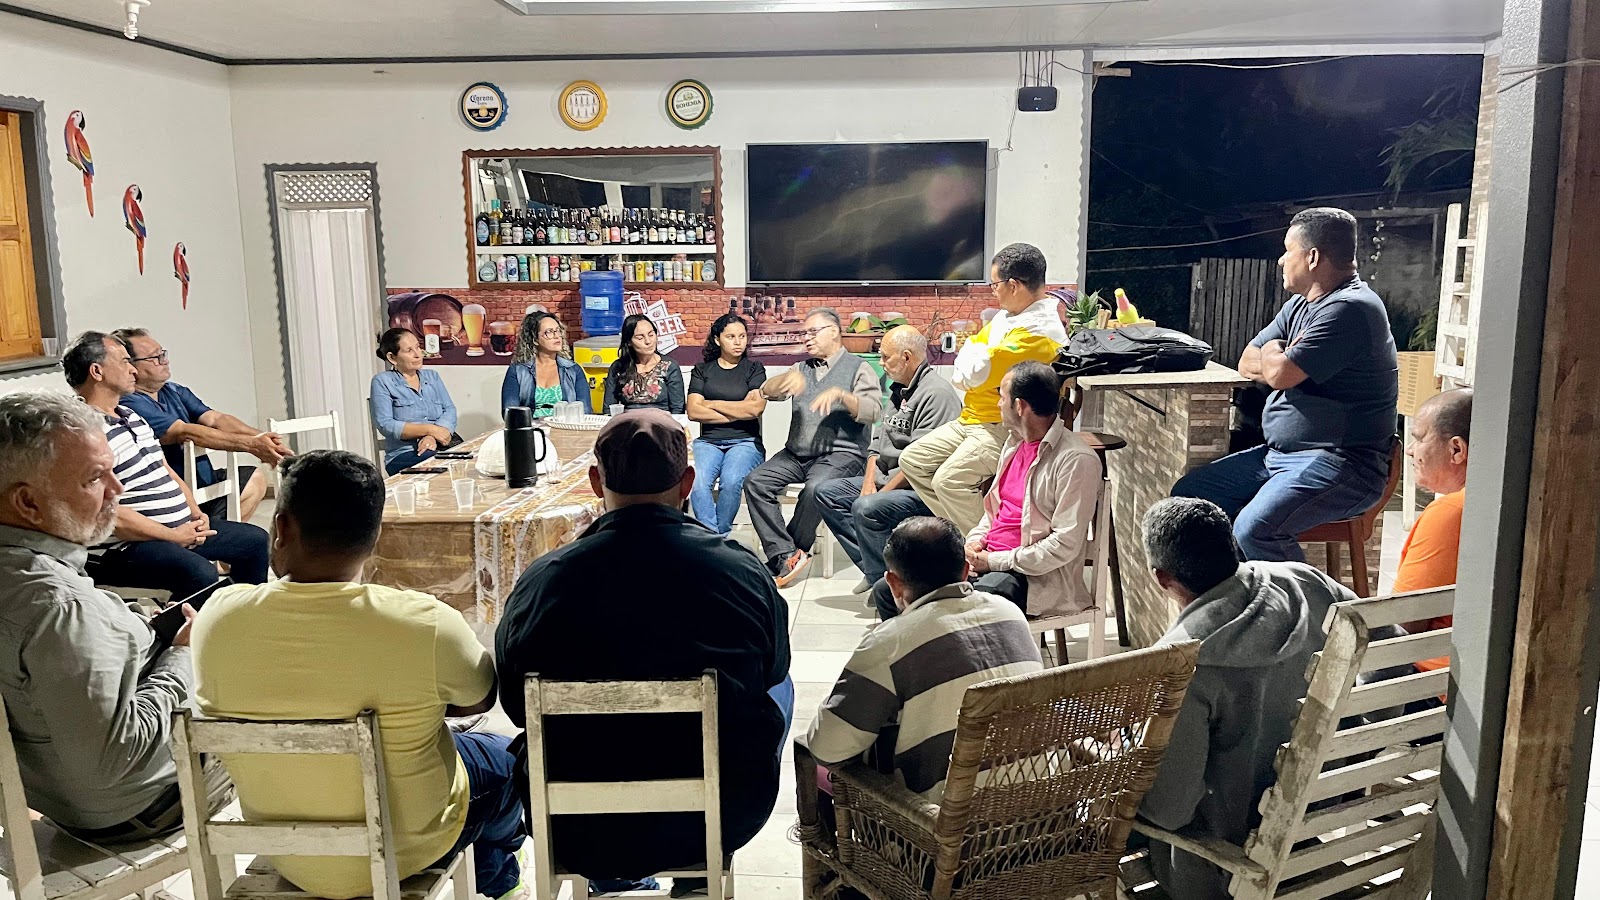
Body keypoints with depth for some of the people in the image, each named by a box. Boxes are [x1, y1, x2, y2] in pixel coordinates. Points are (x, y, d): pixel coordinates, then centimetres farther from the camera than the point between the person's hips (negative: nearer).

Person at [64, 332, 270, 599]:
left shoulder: (131, 416, 16)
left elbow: (166, 471, 21)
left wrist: (196, 515, 4)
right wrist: (173, 536, -17)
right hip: (122, 546, -10)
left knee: (255, 541, 15)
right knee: (200, 573, -35)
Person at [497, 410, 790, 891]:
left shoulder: (540, 580, -15)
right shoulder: (742, 569, -15)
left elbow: (516, 706, 1)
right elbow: (773, 669, 5)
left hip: (582, 839, 2)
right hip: (725, 819, -1)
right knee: (780, 685, 26)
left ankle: (608, 880, 41)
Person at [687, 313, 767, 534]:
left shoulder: (754, 369, 11)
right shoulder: (702, 370, 15)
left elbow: (755, 408, -6)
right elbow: (693, 411, 1)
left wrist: (712, 404, 1)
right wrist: (738, 412, -4)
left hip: (745, 441, -1)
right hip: (708, 441, 2)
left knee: (731, 481, -33)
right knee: (697, 482, -31)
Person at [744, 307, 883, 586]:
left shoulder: (858, 368, 8)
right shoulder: (802, 368, 24)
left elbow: (872, 412, -6)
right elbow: (767, 391, 9)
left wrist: (840, 394, -21)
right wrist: (787, 379, -12)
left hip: (841, 453, -5)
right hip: (797, 452, 5)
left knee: (814, 489, -35)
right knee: (755, 482, -20)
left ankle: (788, 552, -14)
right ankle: (784, 555, -22)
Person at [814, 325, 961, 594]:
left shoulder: (936, 393, -16)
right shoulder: (898, 390, 17)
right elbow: (878, 440, 18)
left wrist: (883, 492, -18)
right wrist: (869, 483, 2)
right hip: (887, 479, 11)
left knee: (866, 509, -32)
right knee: (826, 492, 5)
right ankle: (874, 567, -3)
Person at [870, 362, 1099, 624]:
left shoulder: (1077, 460, -13)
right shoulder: (1015, 443, 16)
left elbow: (1066, 545, -18)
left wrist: (994, 561, -15)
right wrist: (975, 541, 6)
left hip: (1034, 578, -9)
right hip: (986, 560, 9)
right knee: (886, 590, -1)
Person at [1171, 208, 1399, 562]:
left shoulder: (1349, 309, -17)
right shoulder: (1300, 305, 16)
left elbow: (1279, 374, -23)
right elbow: (1247, 363, 16)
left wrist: (1273, 352, 1)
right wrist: (1282, 361, -5)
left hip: (1341, 463, -10)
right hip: (1279, 453, 10)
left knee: (1255, 528, -33)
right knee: (1187, 495, 5)